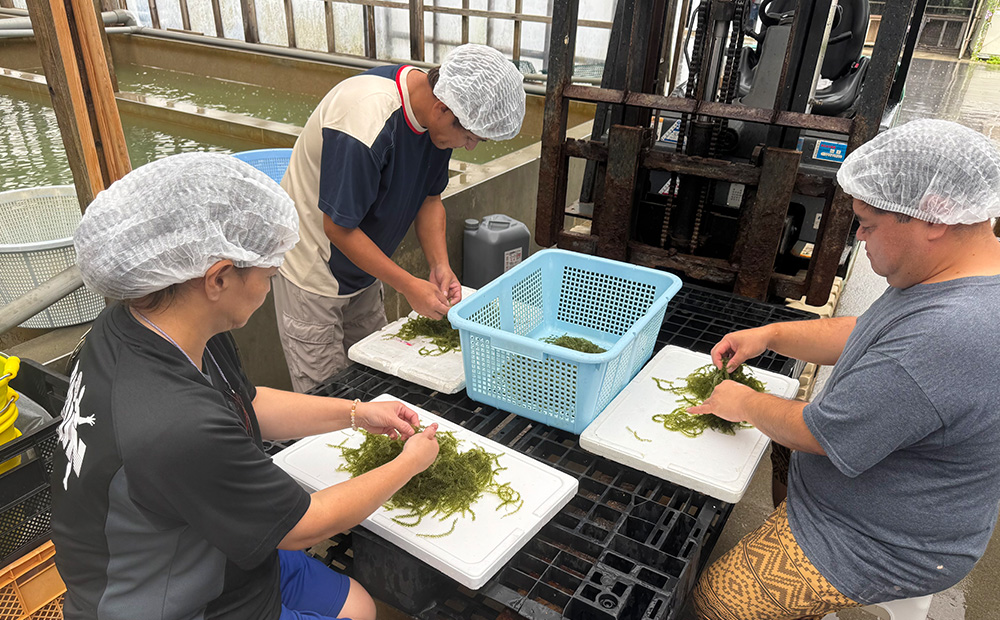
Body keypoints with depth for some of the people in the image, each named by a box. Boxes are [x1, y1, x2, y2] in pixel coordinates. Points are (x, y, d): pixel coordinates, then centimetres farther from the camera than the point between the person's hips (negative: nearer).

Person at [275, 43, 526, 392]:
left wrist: (440, 266, -10)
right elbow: (339, 227, -27)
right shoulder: (365, 124, -34)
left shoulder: (439, 120, -9)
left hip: (362, 269, 7)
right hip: (313, 270, -7)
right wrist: (409, 286, -23)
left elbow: (430, 197, 3)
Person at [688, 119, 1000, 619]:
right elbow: (867, 334, 12)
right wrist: (771, 335, 3)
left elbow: (819, 435, -30)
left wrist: (744, 404, -11)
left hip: (879, 549, -10)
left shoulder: (950, 335, -39)